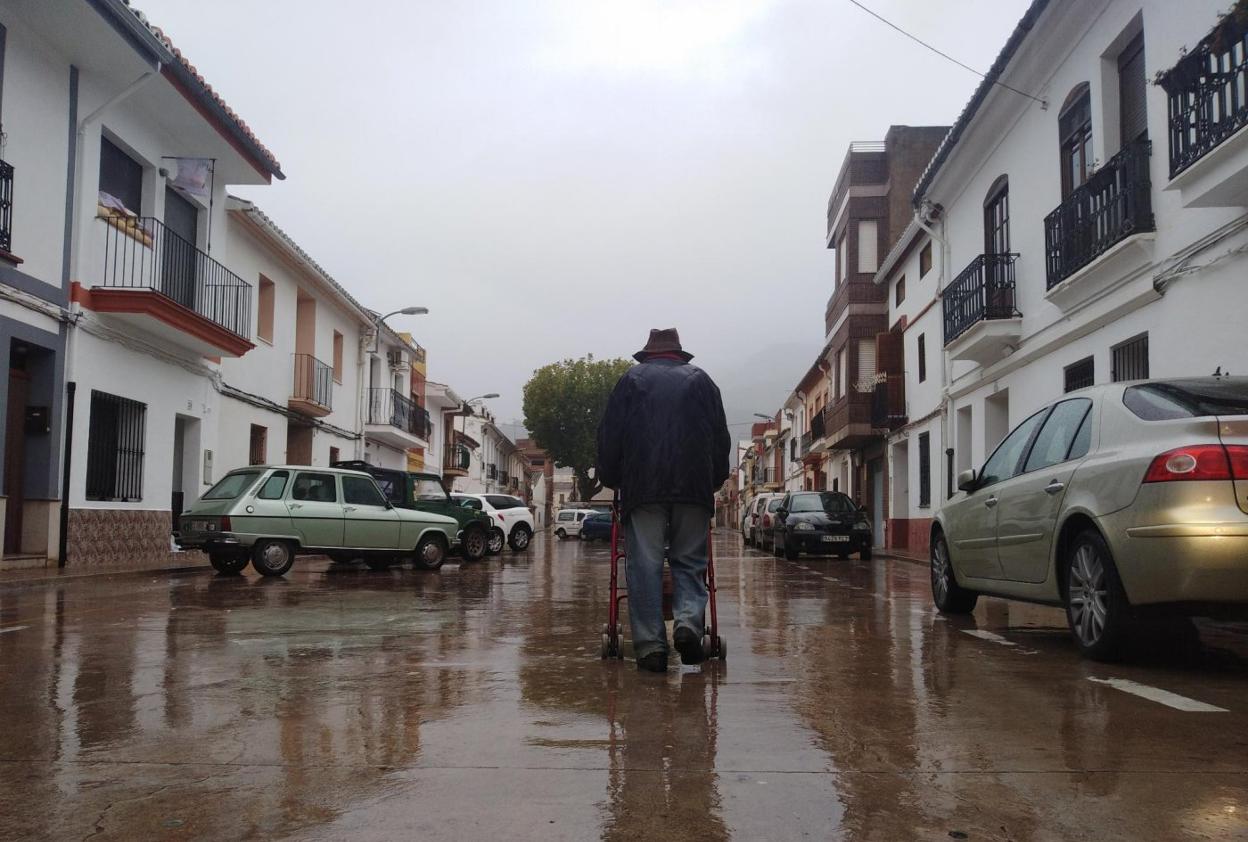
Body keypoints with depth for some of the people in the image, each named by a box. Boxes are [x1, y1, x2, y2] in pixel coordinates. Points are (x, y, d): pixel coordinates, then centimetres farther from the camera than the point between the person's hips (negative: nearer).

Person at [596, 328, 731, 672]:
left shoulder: (631, 379, 14)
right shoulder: (700, 379, 17)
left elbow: (609, 437, 11)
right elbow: (721, 438, 16)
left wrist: (610, 478, 20)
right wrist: (716, 479, 25)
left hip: (642, 486, -1)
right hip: (694, 486, 1)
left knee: (644, 566, -1)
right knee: (690, 561, 9)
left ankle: (650, 645, -4)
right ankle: (688, 621, -13)